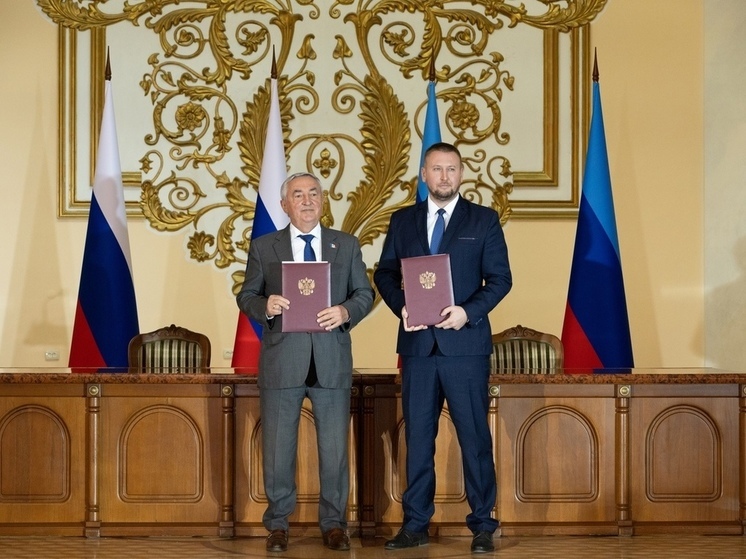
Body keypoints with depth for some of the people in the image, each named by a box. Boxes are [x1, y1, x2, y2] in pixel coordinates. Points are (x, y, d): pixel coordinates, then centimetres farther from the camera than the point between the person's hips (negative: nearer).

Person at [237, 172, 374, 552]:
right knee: (278, 449, 4)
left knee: (335, 448, 5)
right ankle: (277, 524, 17)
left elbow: (365, 293, 8)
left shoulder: (347, 245, 9)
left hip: (332, 362, 1)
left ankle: (333, 523, 17)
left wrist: (347, 311, -12)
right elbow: (245, 296, 6)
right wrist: (265, 305, -15)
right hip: (282, 361, -1)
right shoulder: (263, 247, 6)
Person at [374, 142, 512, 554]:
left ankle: (482, 526, 6)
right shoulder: (403, 220, 12)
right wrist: (401, 306, -8)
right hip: (417, 344, 3)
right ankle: (415, 525, 13)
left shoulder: (484, 220, 4)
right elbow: (384, 273, 11)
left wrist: (468, 311, -15)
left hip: (465, 343, -2)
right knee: (418, 437, 6)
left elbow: (500, 278, 0)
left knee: (474, 437, -1)